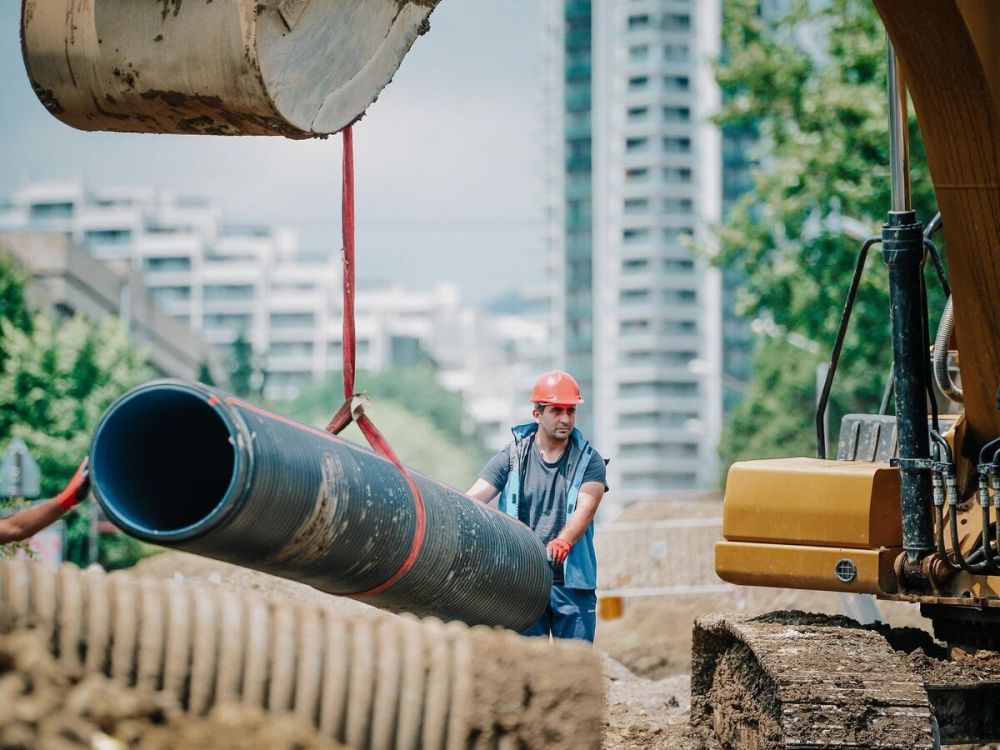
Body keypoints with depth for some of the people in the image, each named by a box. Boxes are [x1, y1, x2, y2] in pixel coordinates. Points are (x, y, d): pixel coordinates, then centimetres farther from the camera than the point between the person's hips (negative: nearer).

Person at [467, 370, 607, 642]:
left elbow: (585, 508, -12)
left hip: (572, 582, 0)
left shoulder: (589, 461, 5)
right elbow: (475, 497, -5)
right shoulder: (512, 457, 6)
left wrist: (562, 542, -33)